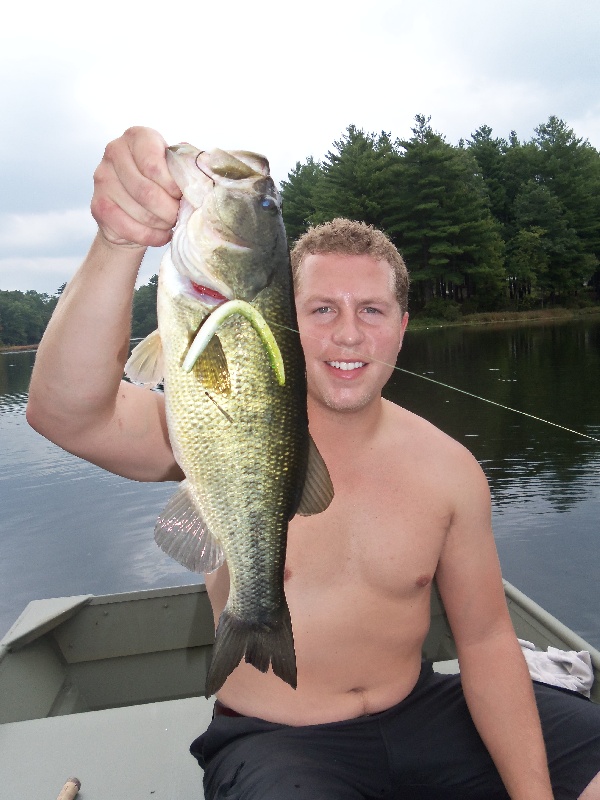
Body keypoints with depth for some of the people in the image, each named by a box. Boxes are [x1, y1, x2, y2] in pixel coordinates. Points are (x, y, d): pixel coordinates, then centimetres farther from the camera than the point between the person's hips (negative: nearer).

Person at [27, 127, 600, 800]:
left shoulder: (448, 469, -7)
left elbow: (486, 641, -1)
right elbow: (65, 412, -33)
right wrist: (119, 242, -47)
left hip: (419, 714, 4)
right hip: (273, 742, -3)